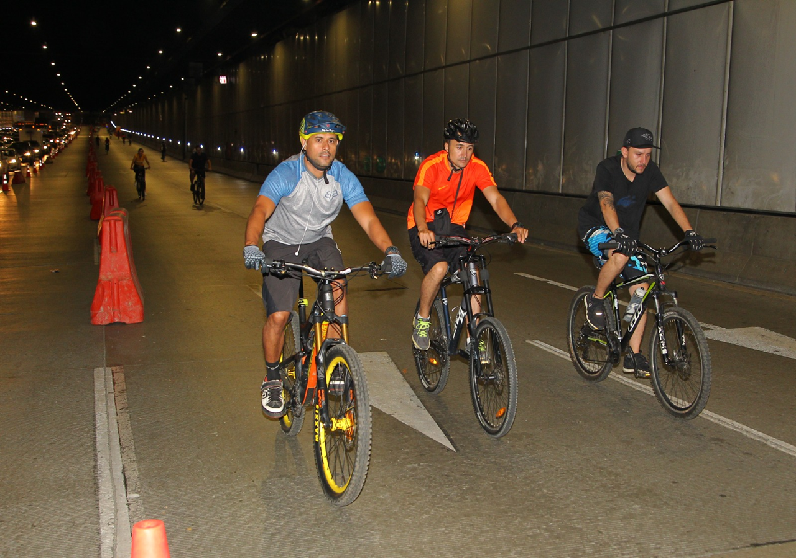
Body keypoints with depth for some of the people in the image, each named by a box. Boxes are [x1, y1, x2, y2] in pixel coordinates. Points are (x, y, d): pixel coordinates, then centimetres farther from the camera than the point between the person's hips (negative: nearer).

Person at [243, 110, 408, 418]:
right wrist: (251, 247, -61)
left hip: (319, 242, 3)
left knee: (339, 290, -24)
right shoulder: (285, 174, -26)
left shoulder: (343, 177, -16)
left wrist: (390, 251, -42)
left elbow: (368, 219, -23)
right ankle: (272, 380, 12)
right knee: (278, 316, -15)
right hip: (281, 243, -3)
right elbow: (260, 211, -41)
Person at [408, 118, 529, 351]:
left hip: (453, 227, 4)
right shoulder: (431, 166, -22)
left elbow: (495, 198, -20)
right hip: (424, 229, -4)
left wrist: (515, 225, -38)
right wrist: (423, 230, -57)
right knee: (439, 268, -30)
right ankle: (422, 319, -4)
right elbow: (420, 200, -36)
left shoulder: (477, 168, -11)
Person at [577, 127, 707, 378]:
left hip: (627, 234, 5)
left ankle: (634, 355, 2)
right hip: (595, 226, -5)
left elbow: (670, 202, -17)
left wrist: (689, 231, -32)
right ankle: (596, 300, -10)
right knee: (620, 256, -38)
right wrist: (618, 233, -54)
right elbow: (607, 204, -37)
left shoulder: (650, 171, -10)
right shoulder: (607, 169, -23)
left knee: (641, 289, -6)